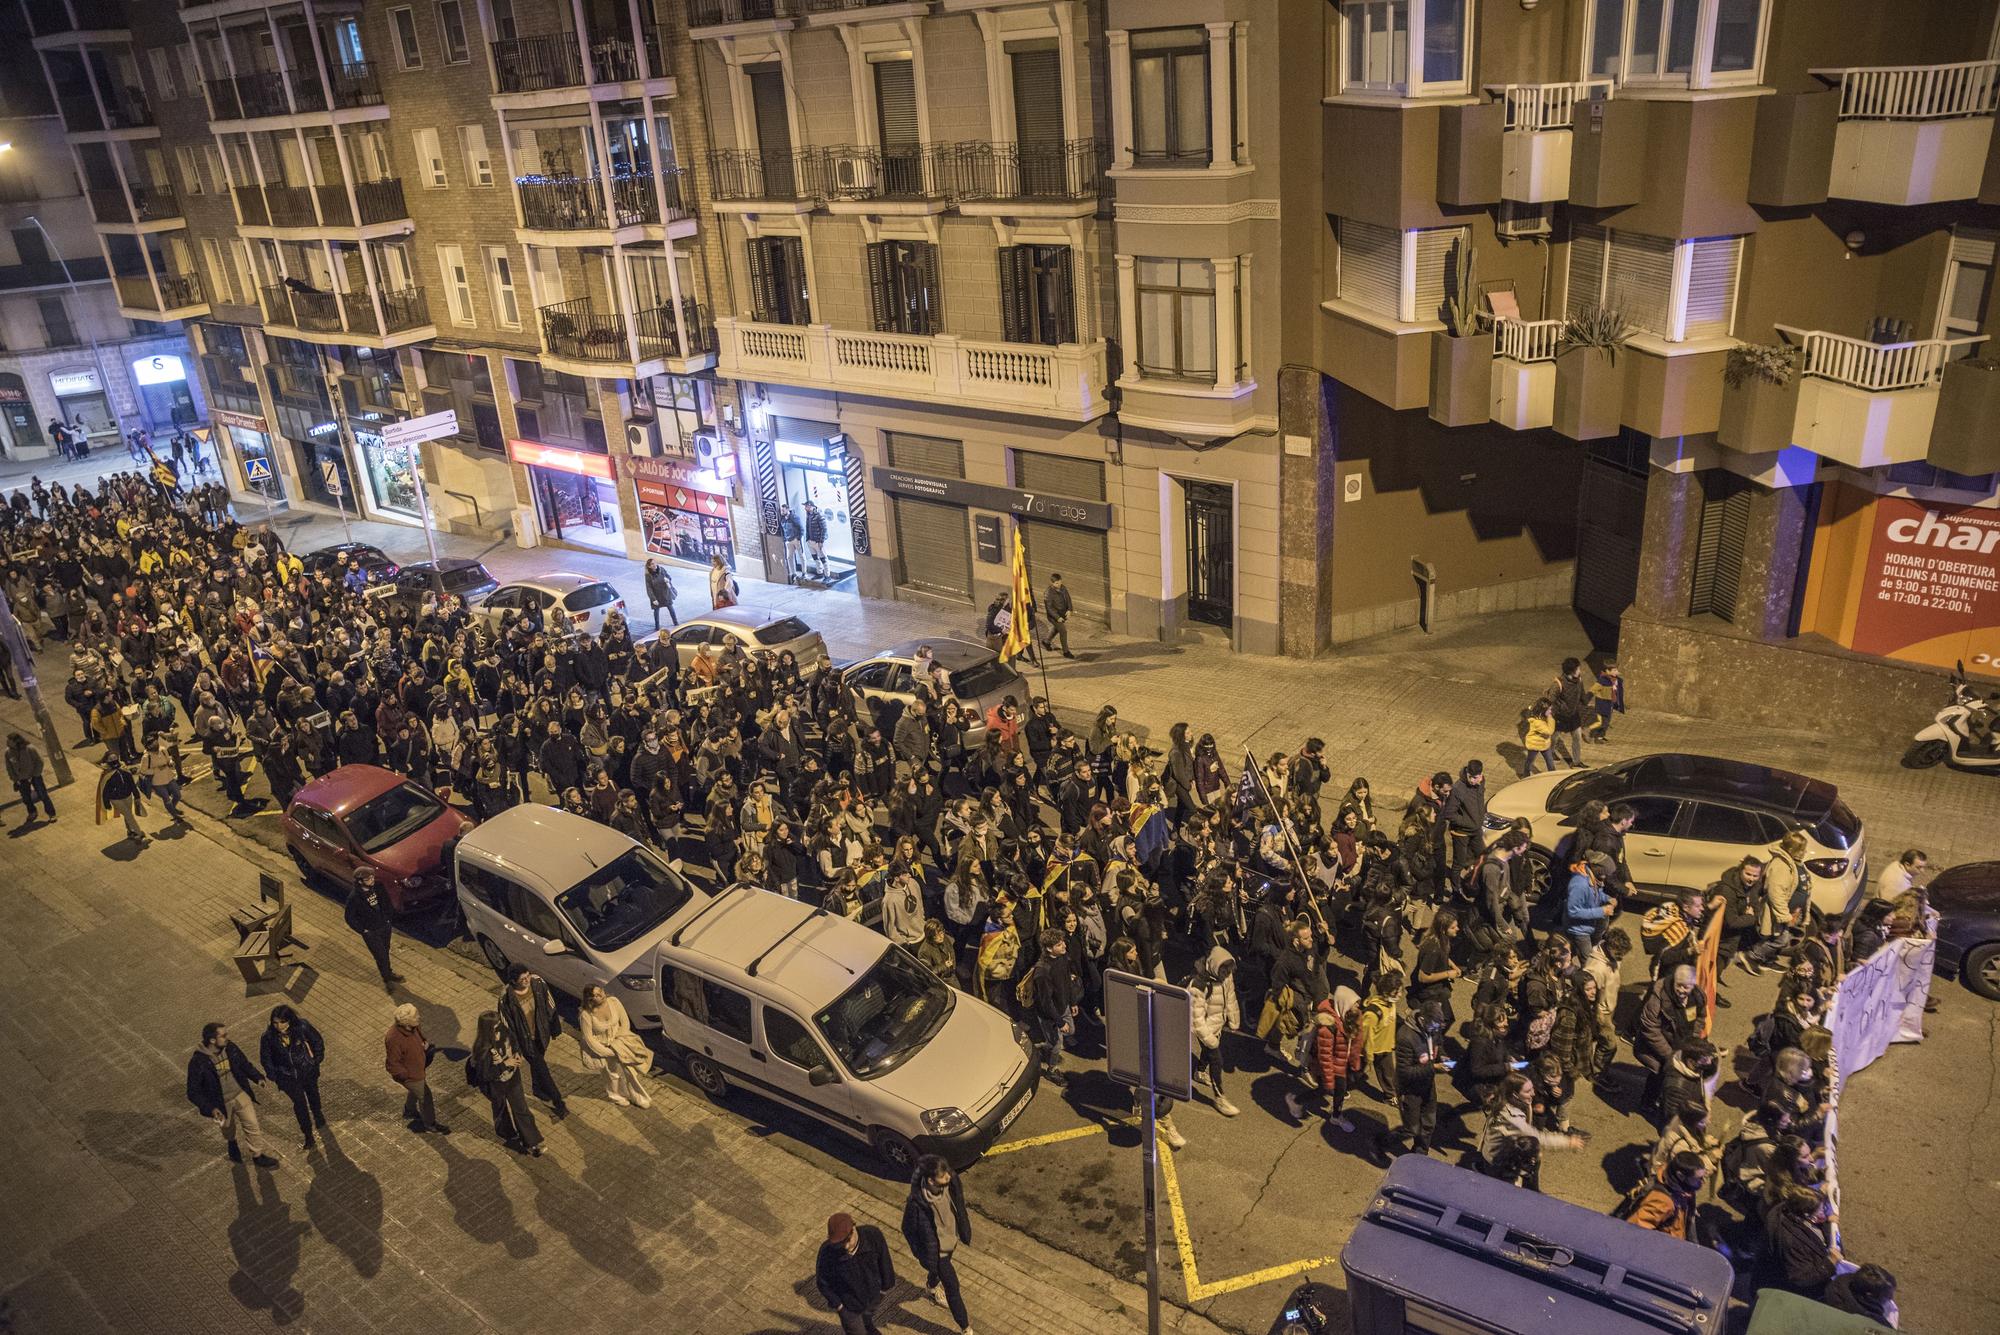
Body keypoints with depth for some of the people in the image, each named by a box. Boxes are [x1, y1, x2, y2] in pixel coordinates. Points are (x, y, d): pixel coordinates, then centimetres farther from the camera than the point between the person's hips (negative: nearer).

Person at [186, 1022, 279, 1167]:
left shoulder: (230, 1048, -16)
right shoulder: (198, 1061, -28)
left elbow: (244, 1064, 3)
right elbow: (193, 1092, -20)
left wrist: (258, 1077, -12)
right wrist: (211, 1109, -30)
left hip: (241, 1094, 2)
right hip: (221, 1103, -2)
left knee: (252, 1126, 7)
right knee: (229, 1131, 23)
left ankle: (258, 1155, 28)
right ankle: (233, 1146, 56)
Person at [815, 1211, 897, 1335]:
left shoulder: (872, 1234, -35)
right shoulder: (827, 1252, -38)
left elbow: (883, 1258, -13)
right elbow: (822, 1282, -17)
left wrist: (885, 1286, 0)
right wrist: (837, 1305, -7)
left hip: (873, 1294, 3)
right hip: (849, 1303, -3)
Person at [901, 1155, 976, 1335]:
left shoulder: (951, 1183, -26)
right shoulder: (917, 1204, -41)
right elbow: (909, 1230, -21)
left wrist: (964, 1232, 11)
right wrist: (925, 1258, -8)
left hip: (951, 1238, 5)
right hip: (935, 1248, -5)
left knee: (942, 1269, 34)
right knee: (952, 1286, 10)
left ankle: (932, 1285, 68)